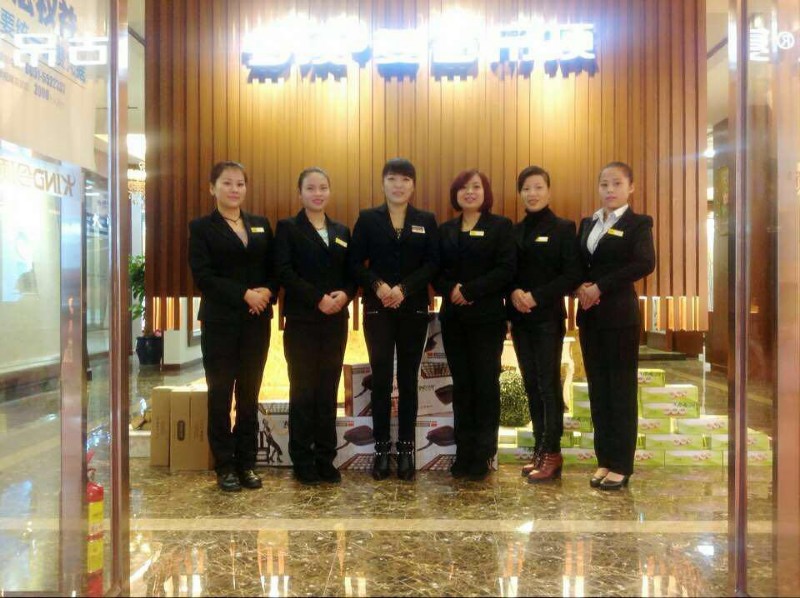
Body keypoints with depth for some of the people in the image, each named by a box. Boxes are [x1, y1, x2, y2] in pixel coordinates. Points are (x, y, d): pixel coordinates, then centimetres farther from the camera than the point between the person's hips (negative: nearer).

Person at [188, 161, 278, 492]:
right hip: (220, 321, -3)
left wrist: (267, 292, -12)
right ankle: (225, 466, 13)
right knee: (221, 394, 3)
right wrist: (244, 294, -18)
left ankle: (246, 463, 17)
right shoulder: (201, 227, 1)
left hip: (257, 321, 3)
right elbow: (202, 275, -10)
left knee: (249, 393, 8)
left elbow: (275, 268, 9)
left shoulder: (261, 225, 13)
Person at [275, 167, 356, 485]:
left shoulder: (342, 231, 15)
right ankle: (302, 461, 11)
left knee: (328, 391, 7)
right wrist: (317, 299, -19)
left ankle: (326, 458, 15)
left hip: (336, 321, 4)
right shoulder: (288, 228, 1)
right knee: (303, 390, 1)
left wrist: (345, 295, -10)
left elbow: (353, 273, 11)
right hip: (302, 320, -4)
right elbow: (284, 272, -11)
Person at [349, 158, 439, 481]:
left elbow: (433, 264, -3)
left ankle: (406, 449, 14)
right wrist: (378, 285, -19)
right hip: (377, 309, -1)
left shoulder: (426, 220, 6)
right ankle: (381, 448, 12)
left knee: (408, 379, 6)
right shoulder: (367, 218, 5)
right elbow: (355, 262, -1)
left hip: (414, 309, 1)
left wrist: (404, 289, -16)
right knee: (380, 378, 2)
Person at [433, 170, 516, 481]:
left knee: (485, 384, 1)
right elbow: (437, 270, 7)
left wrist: (470, 290, -17)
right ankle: (463, 453, 16)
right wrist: (450, 290, -13)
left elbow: (506, 269, -10)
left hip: (487, 317, -4)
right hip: (453, 318, 4)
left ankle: (482, 456, 11)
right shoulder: (446, 230, 13)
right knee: (461, 384, 8)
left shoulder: (500, 226, 1)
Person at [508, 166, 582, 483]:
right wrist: (514, 292, -11)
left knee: (548, 384, -3)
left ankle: (553, 453, 4)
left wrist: (537, 296, -18)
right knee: (531, 385, 9)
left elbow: (573, 275, -10)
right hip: (519, 318, 5)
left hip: (548, 317, -5)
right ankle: (539, 448, 17)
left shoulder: (563, 228, -3)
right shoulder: (514, 231, 11)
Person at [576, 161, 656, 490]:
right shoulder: (587, 223, 15)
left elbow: (645, 263, -17)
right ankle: (604, 459, 18)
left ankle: (621, 465, 8)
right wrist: (581, 287, -8)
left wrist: (601, 287, -17)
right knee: (598, 388, 8)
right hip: (590, 315, 6)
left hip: (620, 314, -6)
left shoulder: (638, 223, -3)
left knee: (621, 389, 0)